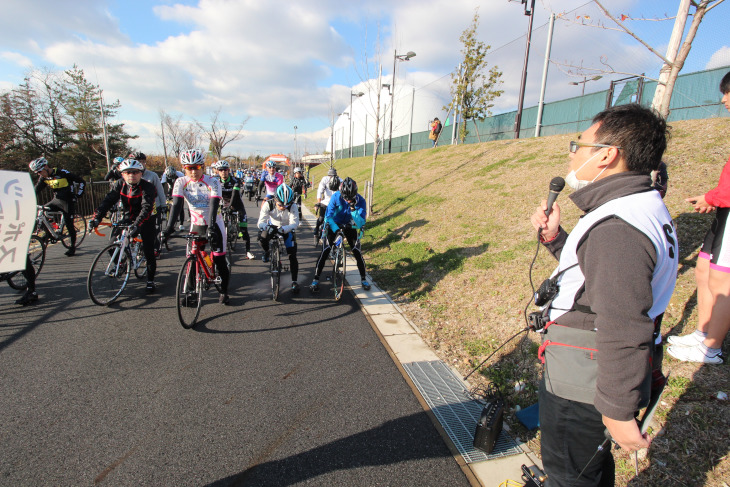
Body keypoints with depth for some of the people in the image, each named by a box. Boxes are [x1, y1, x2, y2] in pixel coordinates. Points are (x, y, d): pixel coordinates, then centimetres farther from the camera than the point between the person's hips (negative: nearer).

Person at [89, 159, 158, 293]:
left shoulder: (147, 187, -22)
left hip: (145, 221, -4)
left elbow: (147, 207, -34)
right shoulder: (119, 184, -7)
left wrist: (137, 224, -48)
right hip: (128, 219, 4)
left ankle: (150, 281, 9)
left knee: (149, 252, -6)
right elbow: (108, 201, -15)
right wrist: (97, 217, -30)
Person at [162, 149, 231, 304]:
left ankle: (224, 292, 12)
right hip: (196, 224, 3)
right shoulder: (181, 182, -8)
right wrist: (169, 228, -30)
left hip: (213, 224, -3)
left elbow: (214, 205, -27)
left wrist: (211, 228, -39)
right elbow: (176, 205, -17)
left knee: (219, 259, -3)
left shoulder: (213, 182, -15)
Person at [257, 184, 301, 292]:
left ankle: (294, 281, 6)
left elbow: (294, 223, -33)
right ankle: (266, 252, 5)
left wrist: (283, 229, -52)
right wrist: (267, 227, -52)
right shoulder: (268, 204, -26)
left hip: (287, 230, -1)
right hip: (272, 227, 1)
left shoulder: (292, 206, -28)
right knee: (262, 238, -31)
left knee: (292, 256, -9)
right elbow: (261, 222, -29)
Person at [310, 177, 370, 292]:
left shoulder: (360, 201, -24)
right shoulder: (336, 197, -26)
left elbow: (360, 223, -27)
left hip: (350, 227, 1)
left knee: (357, 252, -8)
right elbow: (328, 216, -24)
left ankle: (363, 279, 10)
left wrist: (353, 209, -41)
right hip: (334, 225, -1)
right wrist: (336, 230, -37)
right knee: (325, 251, -11)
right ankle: (316, 279, 0)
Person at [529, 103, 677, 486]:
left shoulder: (618, 229, -29)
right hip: (587, 376, 10)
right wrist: (554, 239, 4)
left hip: (582, 389, -10)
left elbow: (624, 332, -29)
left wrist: (618, 410, -21)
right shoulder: (644, 208, 7)